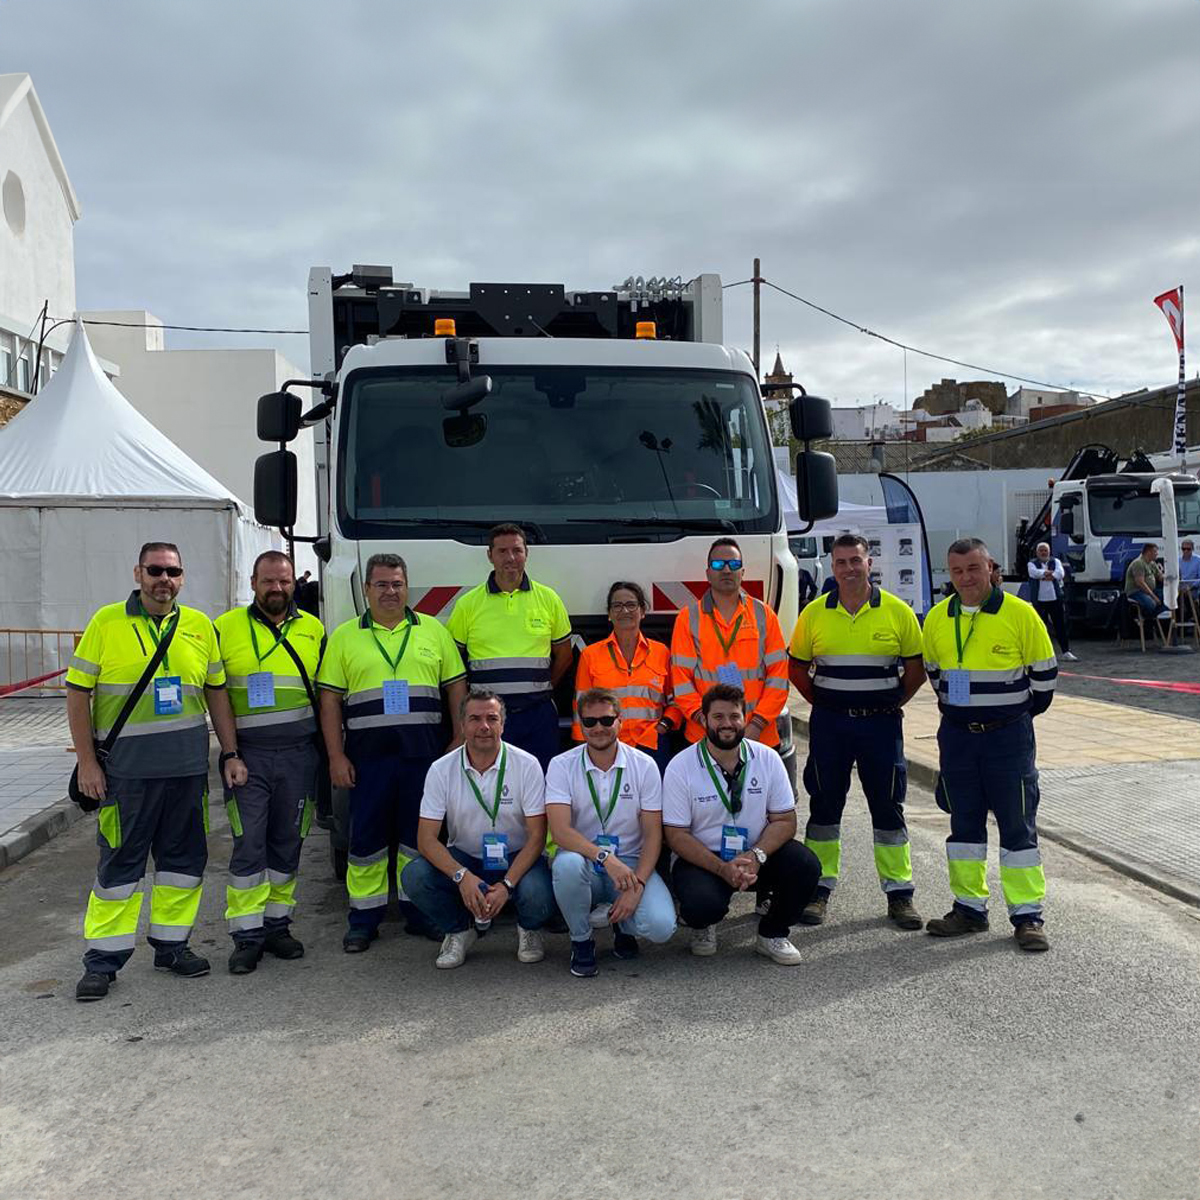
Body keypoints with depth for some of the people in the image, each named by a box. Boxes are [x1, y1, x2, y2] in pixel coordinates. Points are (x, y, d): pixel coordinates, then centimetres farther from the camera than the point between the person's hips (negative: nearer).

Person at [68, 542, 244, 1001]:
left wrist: (231, 753, 9)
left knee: (184, 857, 10)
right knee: (120, 862, 2)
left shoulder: (199, 626, 8)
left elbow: (216, 692, 13)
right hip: (125, 769, -3)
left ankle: (171, 945, 24)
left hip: (188, 768, 4)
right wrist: (87, 762, -7)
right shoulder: (106, 623, -2)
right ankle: (103, 960, 13)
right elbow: (78, 693, -2)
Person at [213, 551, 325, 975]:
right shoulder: (226, 627, 3)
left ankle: (276, 925, 21)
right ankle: (247, 936, 4)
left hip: (299, 754, 2)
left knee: (287, 843, 9)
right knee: (248, 845, -4)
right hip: (246, 755, -2)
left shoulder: (314, 630, 10)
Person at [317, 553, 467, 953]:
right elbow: (330, 699, 4)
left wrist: (460, 739, 2)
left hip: (424, 752, 1)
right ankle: (364, 918, 14)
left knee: (419, 833, 7)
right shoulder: (345, 636, 7)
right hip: (368, 754, -1)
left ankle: (418, 912, 19)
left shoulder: (433, 630, 10)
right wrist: (336, 756, -3)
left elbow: (457, 687, 10)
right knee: (366, 836, 3)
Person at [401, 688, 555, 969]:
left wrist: (507, 884, -26)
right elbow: (426, 838, -11)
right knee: (414, 877, -26)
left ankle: (528, 930, 7)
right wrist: (462, 876, -28)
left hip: (516, 859, -1)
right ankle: (458, 930, 5)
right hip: (463, 859, 2)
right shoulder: (442, 769, -7)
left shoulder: (526, 765, -11)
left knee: (537, 893, -33)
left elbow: (537, 836, -12)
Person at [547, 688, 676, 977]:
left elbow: (653, 834, -4)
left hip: (630, 863, 1)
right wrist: (605, 857, -33)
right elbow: (560, 831, -18)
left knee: (661, 926, -25)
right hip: (583, 859, 0)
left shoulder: (644, 765, -3)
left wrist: (636, 885, -18)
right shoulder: (562, 766, -6)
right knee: (567, 864, -36)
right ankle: (581, 941, -7)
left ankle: (624, 925, 14)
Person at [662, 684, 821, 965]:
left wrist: (756, 856, -22)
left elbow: (785, 820, -3)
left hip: (755, 856, 3)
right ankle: (704, 924, 9)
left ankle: (772, 934, 4)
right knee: (701, 905, -32)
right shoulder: (680, 767, -10)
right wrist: (722, 868, -23)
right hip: (702, 858, -3)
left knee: (806, 865, -24)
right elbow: (676, 835, -10)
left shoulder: (767, 759, -3)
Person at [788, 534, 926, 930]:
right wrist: (822, 703, 5)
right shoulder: (814, 613, 2)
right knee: (824, 805, 6)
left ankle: (899, 893, 15)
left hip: (881, 723, -1)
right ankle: (818, 889, 16)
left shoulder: (897, 611, -1)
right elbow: (797, 667, 10)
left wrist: (891, 704, 2)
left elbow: (916, 668, 6)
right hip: (829, 723, 1)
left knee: (888, 807, 5)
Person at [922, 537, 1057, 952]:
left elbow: (1044, 672, 0)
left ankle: (1027, 915, 9)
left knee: (1018, 825, 1)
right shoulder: (937, 618, 3)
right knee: (964, 823, 10)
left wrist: (1021, 712, 7)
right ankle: (969, 908, 21)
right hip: (957, 735, 4)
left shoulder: (1020, 613, -9)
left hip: (1009, 735, -4)